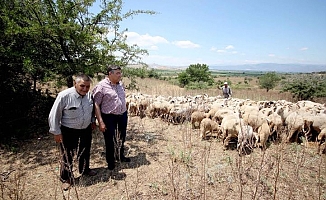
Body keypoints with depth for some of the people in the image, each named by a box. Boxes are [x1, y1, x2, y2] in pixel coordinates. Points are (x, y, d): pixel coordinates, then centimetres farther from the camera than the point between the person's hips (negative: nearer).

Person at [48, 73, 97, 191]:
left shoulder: (89, 95, -8)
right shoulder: (64, 96, -25)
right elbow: (54, 115, -17)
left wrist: (92, 121, 15)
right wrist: (56, 132, -14)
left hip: (86, 129, 6)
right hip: (69, 131, -5)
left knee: (85, 151, 23)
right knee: (67, 155, 7)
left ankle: (85, 169, 48)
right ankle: (66, 179, 29)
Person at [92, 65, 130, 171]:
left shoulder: (120, 84, 4)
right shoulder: (101, 86, -16)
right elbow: (96, 105, -17)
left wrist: (125, 112, 15)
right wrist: (100, 122, -20)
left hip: (123, 115, 7)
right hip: (109, 117, -6)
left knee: (122, 137, 21)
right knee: (109, 140, 9)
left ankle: (120, 156, 44)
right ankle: (110, 161, 30)